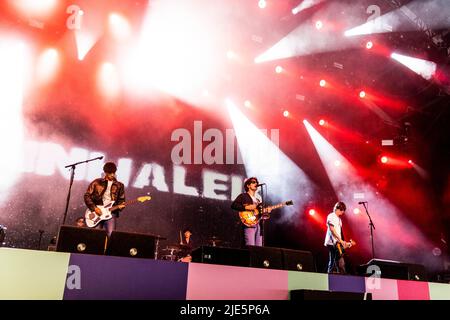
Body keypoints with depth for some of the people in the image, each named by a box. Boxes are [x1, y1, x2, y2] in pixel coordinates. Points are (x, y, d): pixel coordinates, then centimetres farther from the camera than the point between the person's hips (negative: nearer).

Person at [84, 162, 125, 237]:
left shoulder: (119, 186, 11)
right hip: (96, 213, 0)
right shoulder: (97, 182, 5)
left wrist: (120, 206, -8)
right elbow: (87, 196, 4)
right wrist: (94, 208, -6)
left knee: (111, 235, -13)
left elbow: (121, 200, 14)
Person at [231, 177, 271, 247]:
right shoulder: (243, 196, 3)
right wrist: (247, 207, -17)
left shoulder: (258, 197, 24)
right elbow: (233, 205, -10)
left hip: (259, 224, 7)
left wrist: (266, 211, 3)